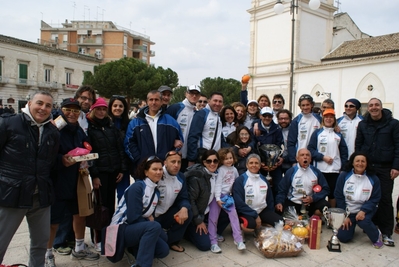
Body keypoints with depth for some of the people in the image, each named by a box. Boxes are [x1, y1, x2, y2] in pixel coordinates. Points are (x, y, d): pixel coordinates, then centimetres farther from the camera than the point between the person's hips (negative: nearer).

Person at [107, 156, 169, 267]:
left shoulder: (156, 191, 8)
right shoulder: (137, 187, -16)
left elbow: (150, 215, 11)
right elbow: (133, 217, -22)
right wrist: (149, 219, -8)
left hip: (136, 228, 8)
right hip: (121, 229, -8)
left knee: (164, 250, -8)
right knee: (155, 226, -32)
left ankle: (136, 247, 13)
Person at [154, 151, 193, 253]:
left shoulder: (181, 177, 0)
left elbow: (183, 198, 1)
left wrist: (184, 208, -22)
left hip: (165, 214, 6)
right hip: (151, 216, -6)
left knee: (188, 214, -16)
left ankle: (171, 241, 3)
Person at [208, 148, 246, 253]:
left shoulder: (234, 169, 7)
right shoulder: (221, 170, -10)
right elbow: (217, 184, -14)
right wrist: (218, 199, -18)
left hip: (228, 196, 5)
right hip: (218, 196, -5)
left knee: (234, 215, -8)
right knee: (213, 218, -3)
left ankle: (238, 240, -4)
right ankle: (213, 242, 6)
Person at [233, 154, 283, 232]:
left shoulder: (264, 179, 9)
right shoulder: (240, 180, -10)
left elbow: (270, 199, 17)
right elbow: (239, 202, -16)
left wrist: (271, 215, 6)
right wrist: (255, 216, -17)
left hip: (262, 211, 5)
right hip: (246, 212, -5)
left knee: (280, 221, -18)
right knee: (250, 224, -36)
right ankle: (241, 225, -3)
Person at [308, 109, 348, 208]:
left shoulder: (338, 135, 13)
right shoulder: (317, 133, 5)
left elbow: (344, 152, 11)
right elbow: (310, 149, -2)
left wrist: (343, 167, 2)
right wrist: (323, 157, -12)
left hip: (335, 170, 2)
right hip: (320, 169, -2)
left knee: (333, 194, 7)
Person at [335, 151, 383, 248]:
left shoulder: (373, 179, -6)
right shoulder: (344, 176, -8)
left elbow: (375, 199, -5)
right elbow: (339, 197, -5)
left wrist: (363, 211, -22)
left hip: (366, 209, 0)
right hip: (348, 210, 1)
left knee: (363, 221, -34)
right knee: (343, 237, -9)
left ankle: (377, 236, 0)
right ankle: (351, 225, 26)